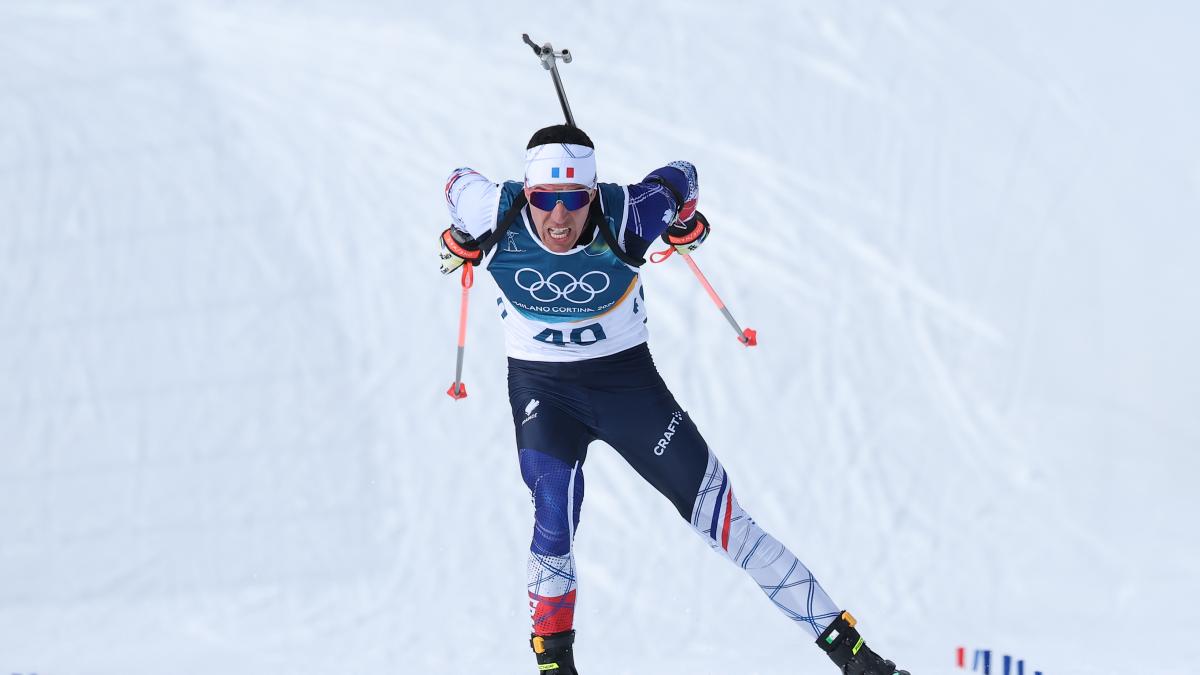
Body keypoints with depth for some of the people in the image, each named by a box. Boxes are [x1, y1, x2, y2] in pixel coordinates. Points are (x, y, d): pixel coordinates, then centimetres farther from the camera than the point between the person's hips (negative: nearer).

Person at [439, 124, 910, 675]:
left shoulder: (624, 217, -24)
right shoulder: (496, 214, -21)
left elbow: (678, 177, -2)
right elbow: (460, 183, 3)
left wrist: (684, 223, 14)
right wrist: (460, 239, 17)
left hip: (626, 377, 0)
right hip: (541, 387, 0)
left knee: (720, 516, -2)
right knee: (554, 513, -24)